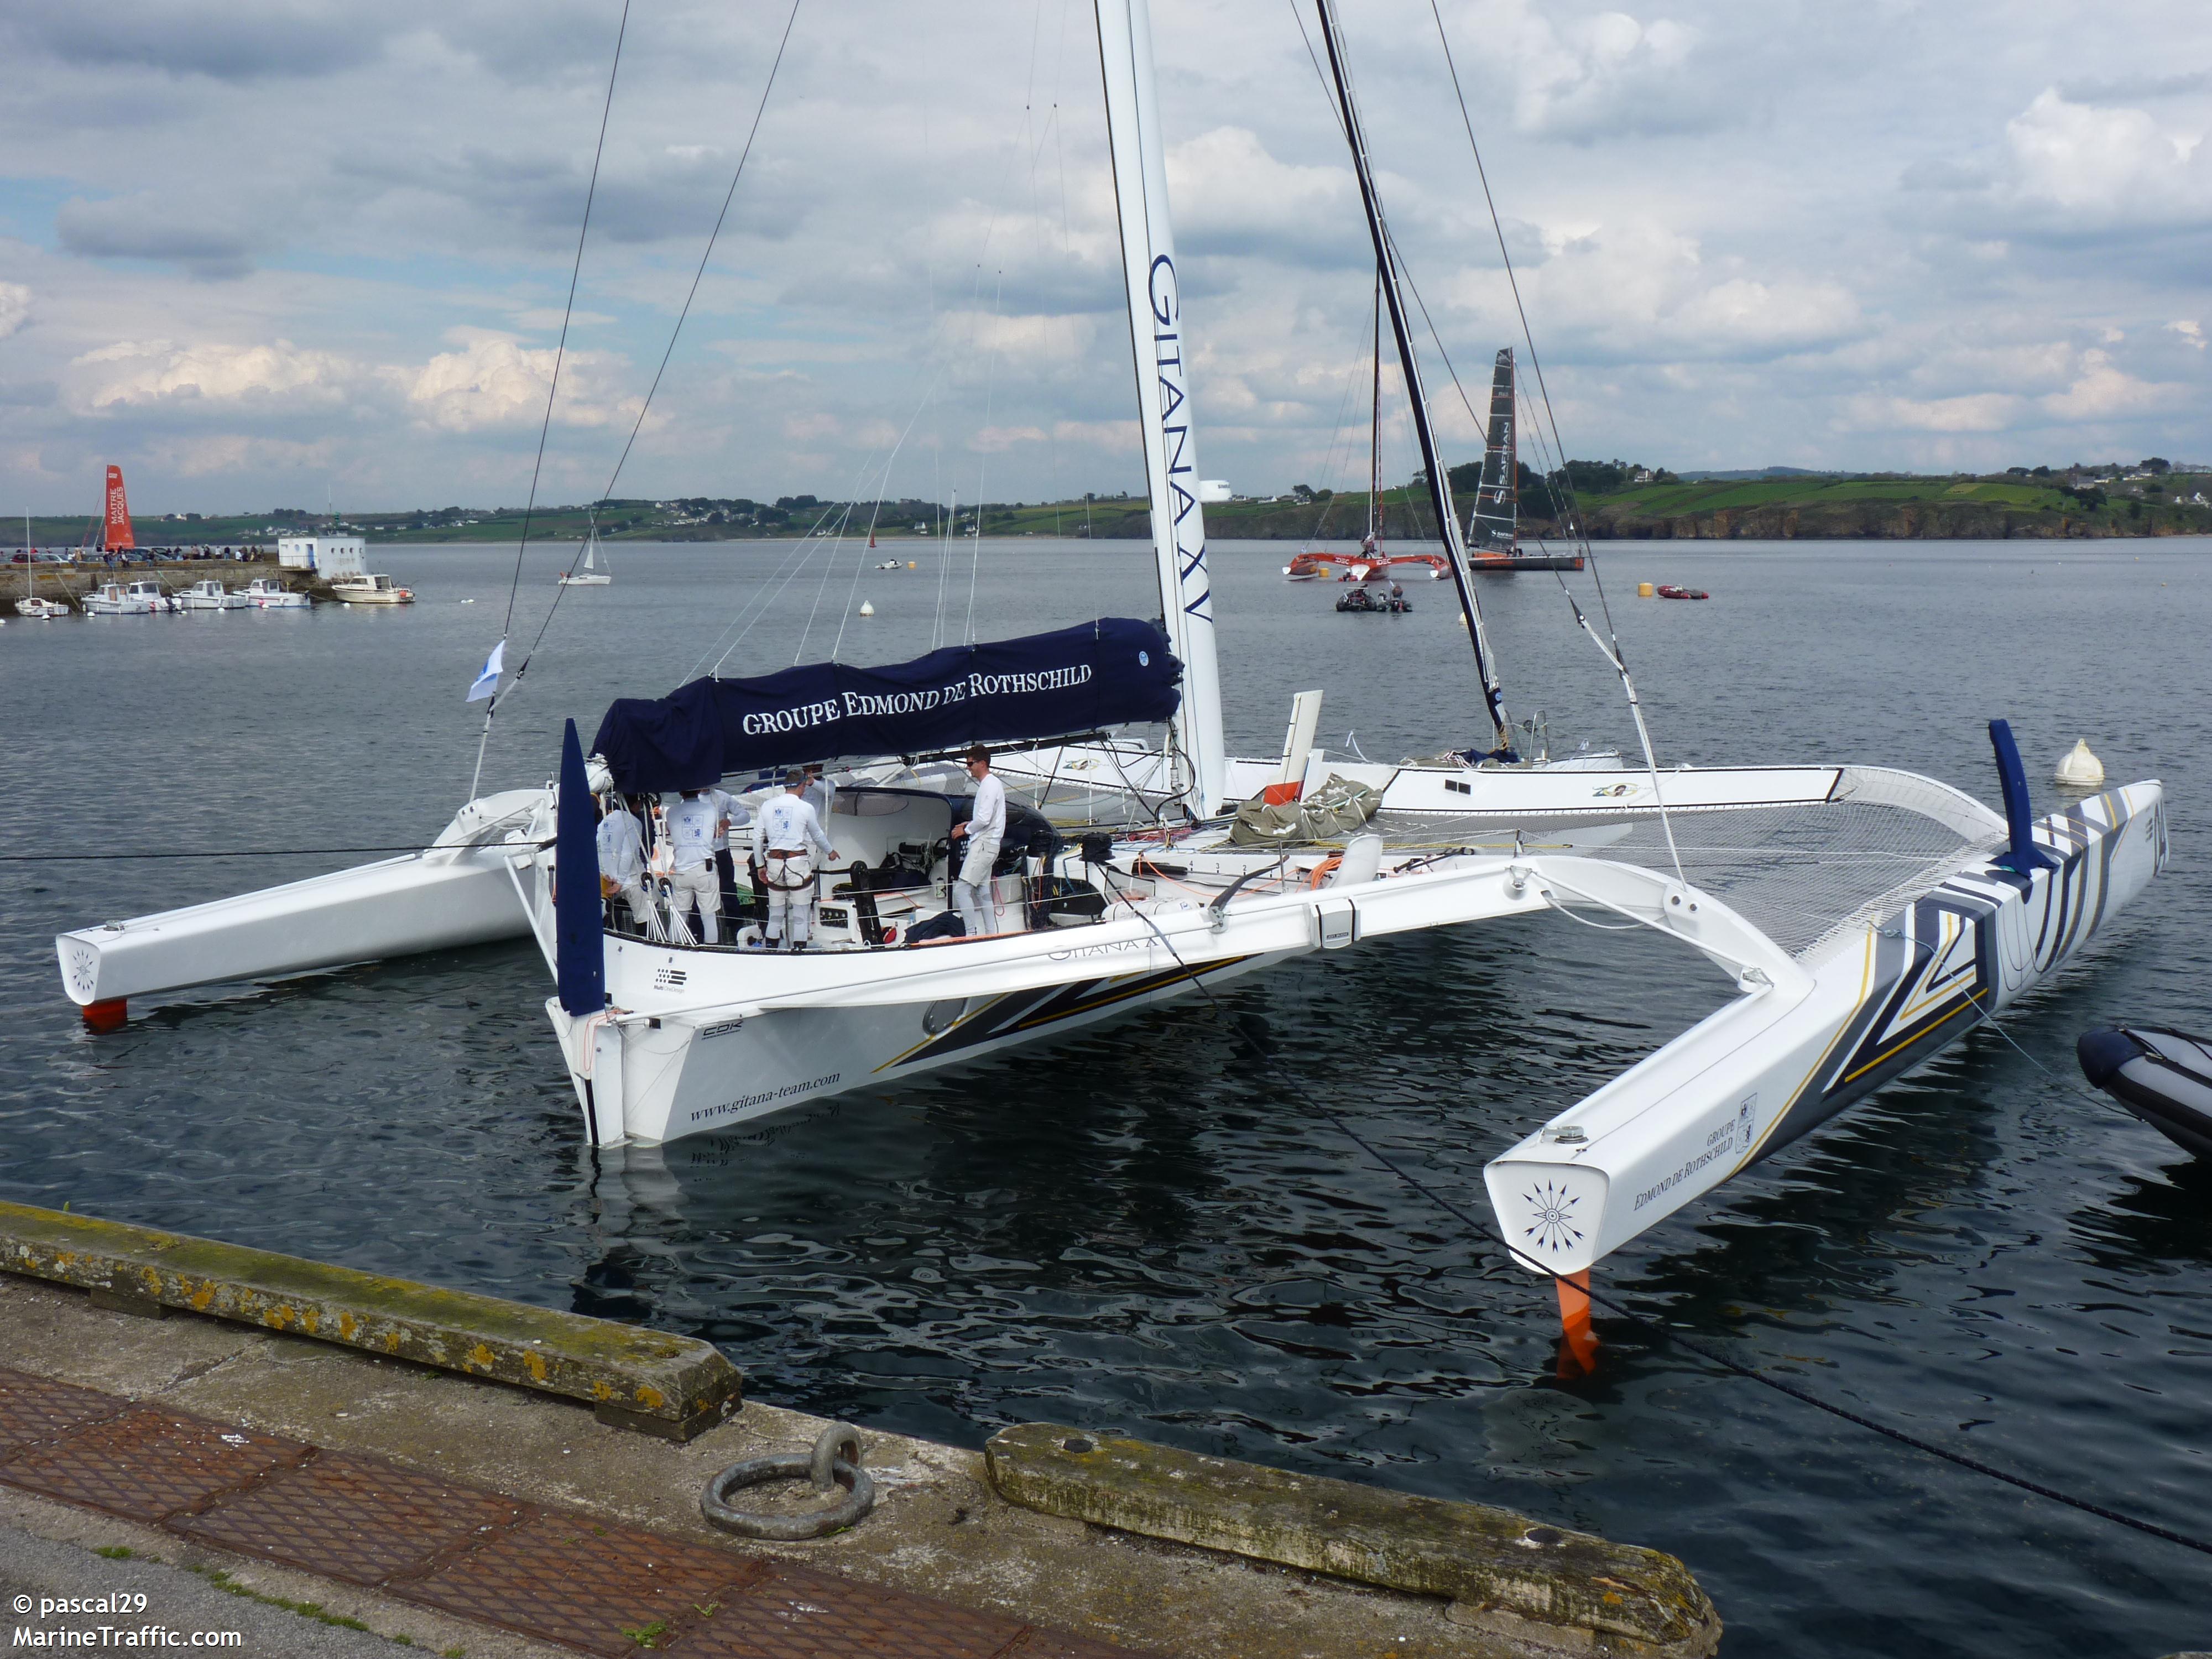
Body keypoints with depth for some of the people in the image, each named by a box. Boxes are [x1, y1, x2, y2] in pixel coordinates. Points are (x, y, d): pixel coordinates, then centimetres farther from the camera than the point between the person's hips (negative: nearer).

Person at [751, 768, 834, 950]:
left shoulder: (767, 806, 4)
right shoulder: (806, 808, -4)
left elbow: (757, 838, 6)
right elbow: (818, 836, 9)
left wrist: (761, 865, 16)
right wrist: (830, 852, 27)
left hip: (774, 864, 4)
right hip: (798, 863, -4)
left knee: (775, 912, 13)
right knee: (801, 913, 4)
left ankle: (771, 951, 14)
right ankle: (799, 950, 3)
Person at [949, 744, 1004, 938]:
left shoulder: (990, 785, -13)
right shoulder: (988, 784, 18)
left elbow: (984, 819, -21)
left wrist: (965, 830, -8)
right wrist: (969, 825, 14)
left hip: (983, 844, -11)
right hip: (986, 844, 11)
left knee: (961, 889, -14)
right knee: (981, 892, 13)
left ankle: (974, 933, -15)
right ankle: (991, 934, 16)